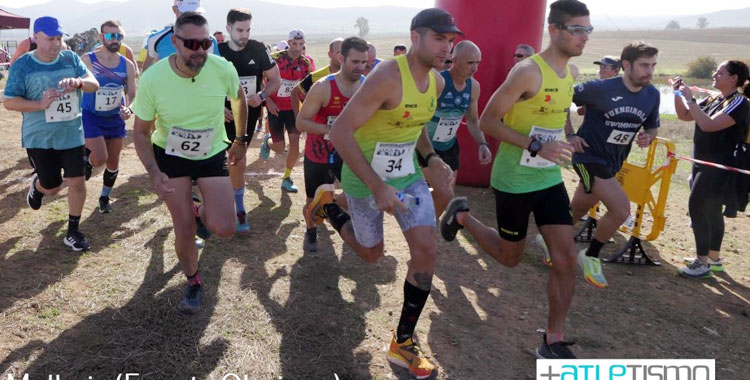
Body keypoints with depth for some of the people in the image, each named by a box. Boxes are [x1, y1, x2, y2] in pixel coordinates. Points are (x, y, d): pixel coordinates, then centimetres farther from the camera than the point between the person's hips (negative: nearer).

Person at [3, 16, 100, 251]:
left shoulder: (70, 58, -2)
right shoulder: (22, 65, -10)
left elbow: (94, 84, -7)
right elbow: (9, 102, -10)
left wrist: (78, 82, -30)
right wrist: (41, 104, -27)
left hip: (72, 135, 2)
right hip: (39, 139, -2)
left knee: (77, 182, -1)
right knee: (52, 187, 9)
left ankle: (73, 231, 17)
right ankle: (37, 185, 48)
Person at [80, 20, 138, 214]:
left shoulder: (127, 65, -3)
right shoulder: (87, 60, -12)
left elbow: (132, 94, -3)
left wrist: (129, 109, -23)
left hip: (115, 118, 3)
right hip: (91, 117, -3)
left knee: (113, 163, 10)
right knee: (100, 158, -19)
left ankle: (105, 197, 35)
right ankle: (87, 156, 20)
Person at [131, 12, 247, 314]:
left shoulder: (224, 69, -21)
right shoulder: (152, 79, -23)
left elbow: (239, 100, 4)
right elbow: (141, 132, -10)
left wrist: (240, 141, 11)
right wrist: (154, 173, -23)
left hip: (213, 155, 1)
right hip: (171, 155, -1)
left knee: (225, 229, -13)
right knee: (184, 230, 0)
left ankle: (200, 213, 24)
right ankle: (193, 283, 28)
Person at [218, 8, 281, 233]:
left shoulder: (258, 50, -6)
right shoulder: (217, 52, -7)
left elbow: (275, 80, 1)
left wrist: (260, 96, -17)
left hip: (250, 113, 1)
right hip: (227, 114, -1)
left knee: (234, 159, 11)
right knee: (238, 161, -10)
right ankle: (239, 211, 7)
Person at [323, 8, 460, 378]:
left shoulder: (437, 82, -2)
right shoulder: (387, 76, -27)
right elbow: (340, 132, -28)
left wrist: (431, 158, -1)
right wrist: (377, 187, -31)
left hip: (408, 175, 6)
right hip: (366, 179, -6)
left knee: (427, 251, -6)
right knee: (371, 254, 13)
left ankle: (403, 343, 10)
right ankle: (328, 207, 42)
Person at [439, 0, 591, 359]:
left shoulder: (572, 73, 5)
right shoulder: (527, 71, -20)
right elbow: (488, 121, -20)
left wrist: (563, 139, 16)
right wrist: (536, 146, -27)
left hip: (550, 179, 7)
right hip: (514, 179, -6)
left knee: (567, 259, -1)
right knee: (509, 257, 11)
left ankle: (553, 341, 14)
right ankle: (462, 215, 36)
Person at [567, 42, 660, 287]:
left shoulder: (652, 95, -1)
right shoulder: (601, 89, -19)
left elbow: (652, 127, 13)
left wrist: (647, 137, -10)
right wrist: (569, 135, -13)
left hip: (613, 162, 7)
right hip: (590, 157, -7)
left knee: (578, 209, 17)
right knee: (621, 210, -16)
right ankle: (590, 256, 6)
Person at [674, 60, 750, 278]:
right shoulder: (714, 100, 10)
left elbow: (708, 125, -28)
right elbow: (684, 116, 16)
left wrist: (690, 99, -23)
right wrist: (678, 93, 2)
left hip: (720, 169, -9)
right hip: (705, 165, 9)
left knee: (697, 208, -11)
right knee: (711, 212, 14)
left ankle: (703, 263, -5)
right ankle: (714, 259, 26)